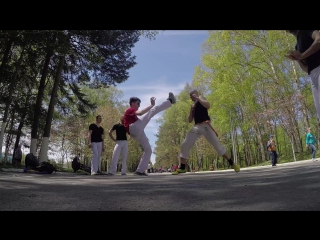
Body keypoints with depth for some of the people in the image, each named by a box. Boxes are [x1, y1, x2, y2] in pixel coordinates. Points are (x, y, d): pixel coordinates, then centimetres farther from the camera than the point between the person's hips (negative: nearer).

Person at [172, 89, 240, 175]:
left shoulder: (201, 98, 9)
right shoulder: (193, 105, 26)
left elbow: (208, 106, -15)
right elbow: (190, 120, 23)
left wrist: (198, 98, -8)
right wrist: (191, 110, 11)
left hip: (205, 125, -6)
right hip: (196, 127, 6)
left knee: (216, 144, -11)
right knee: (184, 145, -5)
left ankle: (232, 163, 1)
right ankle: (181, 168, 1)